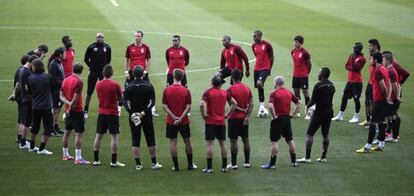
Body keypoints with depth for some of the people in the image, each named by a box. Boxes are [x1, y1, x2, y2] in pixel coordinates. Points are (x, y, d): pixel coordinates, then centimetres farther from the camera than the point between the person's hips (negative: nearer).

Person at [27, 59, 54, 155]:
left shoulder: (30, 78, -4)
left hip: (35, 106, 4)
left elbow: (29, 91, 7)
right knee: (48, 127, 4)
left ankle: (32, 147, 32)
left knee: (35, 126, 20)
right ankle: (41, 149, -2)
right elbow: (55, 86, 4)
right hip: (46, 106, -4)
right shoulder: (47, 77, -11)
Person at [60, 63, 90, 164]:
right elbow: (75, 99, -21)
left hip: (68, 110, 8)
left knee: (67, 132, 18)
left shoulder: (66, 80, 7)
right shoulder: (78, 82, -17)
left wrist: (68, 103, -8)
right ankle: (78, 158, -11)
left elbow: (61, 96, 6)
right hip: (77, 110, -8)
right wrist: (70, 108, -11)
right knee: (79, 134, -7)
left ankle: (65, 154, 28)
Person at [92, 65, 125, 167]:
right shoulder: (115, 85, -11)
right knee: (114, 137, 0)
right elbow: (120, 99, -1)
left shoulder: (98, 85, 1)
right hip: (112, 113, -4)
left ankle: (96, 160, 13)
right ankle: (114, 161, -2)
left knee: (98, 136, 10)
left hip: (101, 113, 4)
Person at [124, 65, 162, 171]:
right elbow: (152, 101, -10)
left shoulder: (129, 86, -2)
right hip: (147, 117, -1)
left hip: (133, 116, 1)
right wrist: (144, 112, -13)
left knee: (135, 141, 4)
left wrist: (132, 113, -13)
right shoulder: (148, 86, -5)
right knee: (151, 140, 8)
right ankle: (154, 163, 12)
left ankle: (138, 164, 1)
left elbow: (125, 102, -7)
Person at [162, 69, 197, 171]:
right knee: (187, 142, 12)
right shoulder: (186, 91, -6)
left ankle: (176, 166, 4)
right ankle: (190, 164, 19)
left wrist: (174, 117, -9)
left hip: (171, 121, 0)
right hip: (184, 121, 0)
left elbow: (164, 106, -7)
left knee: (173, 142, 5)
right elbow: (188, 107, -11)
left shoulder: (167, 90, -5)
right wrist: (181, 118, -11)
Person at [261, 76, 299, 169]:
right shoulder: (289, 93, 7)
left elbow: (270, 106, -26)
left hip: (278, 119, -6)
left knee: (274, 141, -2)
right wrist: (293, 113, 13)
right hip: (287, 118, 6)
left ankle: (272, 163, -4)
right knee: (290, 140, 15)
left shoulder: (274, 93, -12)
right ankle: (294, 161, 21)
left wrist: (274, 116, -14)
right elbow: (298, 102, 14)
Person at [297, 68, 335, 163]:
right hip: (328, 112, 7)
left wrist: (308, 106, 5)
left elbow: (313, 100, -15)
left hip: (319, 113, -7)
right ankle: (323, 157, 17)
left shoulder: (318, 85, -16)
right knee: (325, 135, 15)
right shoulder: (332, 86, 6)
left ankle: (307, 157, -5)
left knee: (309, 134, -1)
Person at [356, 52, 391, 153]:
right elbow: (389, 85, 15)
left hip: (379, 100, -10)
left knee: (373, 123, -6)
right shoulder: (384, 69, 13)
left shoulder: (378, 71, -17)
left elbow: (383, 86, -22)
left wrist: (386, 97, -10)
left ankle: (368, 147, -5)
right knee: (381, 122, 13)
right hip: (384, 100, 10)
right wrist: (388, 96, 8)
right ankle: (381, 145, 17)